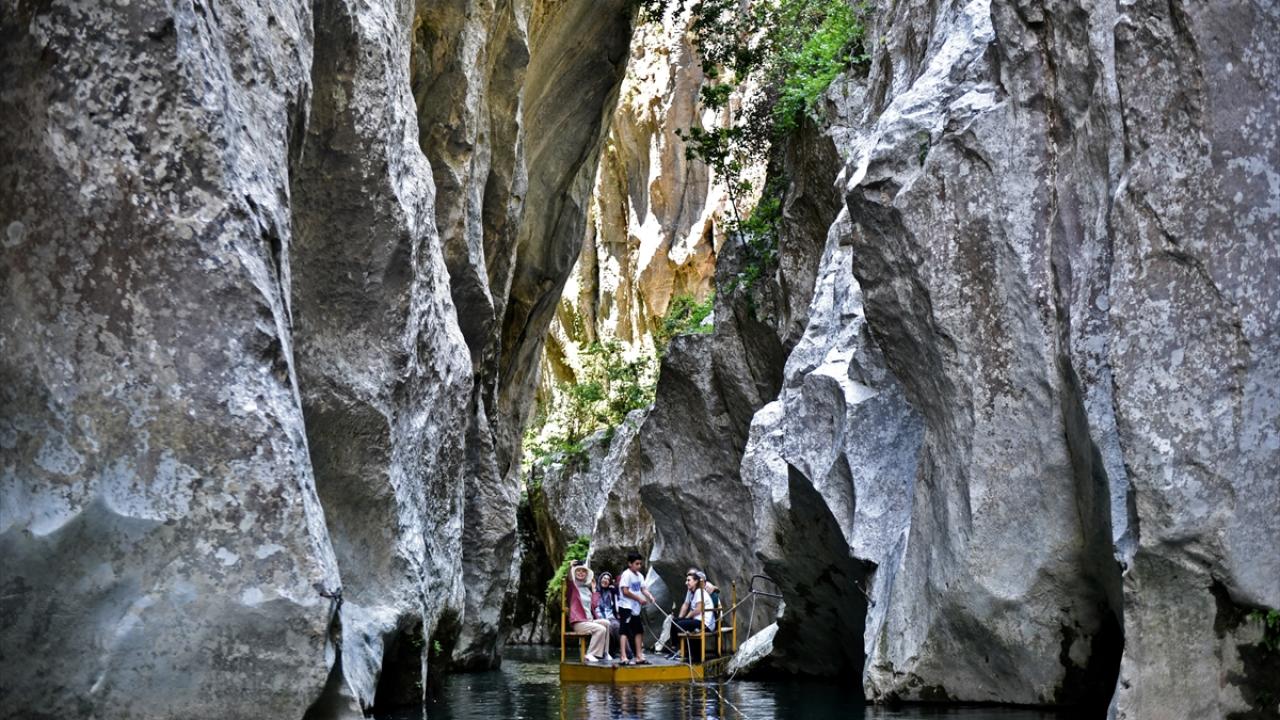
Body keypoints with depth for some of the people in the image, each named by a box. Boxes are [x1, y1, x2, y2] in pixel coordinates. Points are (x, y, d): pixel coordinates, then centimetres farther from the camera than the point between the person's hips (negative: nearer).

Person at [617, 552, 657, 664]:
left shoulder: (639, 575, 12)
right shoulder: (626, 574, -12)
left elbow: (643, 589, 9)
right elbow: (625, 591, -18)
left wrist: (649, 596, -12)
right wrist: (639, 599, -17)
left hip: (635, 608, 9)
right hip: (626, 607, -9)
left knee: (639, 631, 12)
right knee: (625, 631, -10)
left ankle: (639, 656, 19)